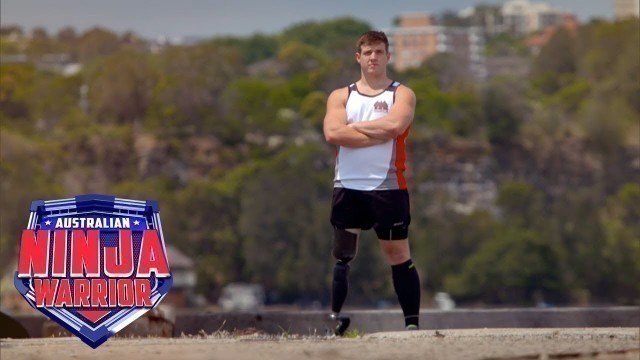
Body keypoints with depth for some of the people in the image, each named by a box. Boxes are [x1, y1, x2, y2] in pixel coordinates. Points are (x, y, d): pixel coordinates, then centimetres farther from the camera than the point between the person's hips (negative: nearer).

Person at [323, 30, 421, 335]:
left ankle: (412, 322, -1)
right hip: (348, 187, 2)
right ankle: (334, 318, 7)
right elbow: (333, 133, -8)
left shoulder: (402, 94, 5)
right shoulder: (341, 96, 11)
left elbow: (394, 125, -16)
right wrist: (380, 134, -12)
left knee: (398, 254, -1)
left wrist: (353, 127, -7)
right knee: (342, 255, 5)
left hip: (388, 187, -2)